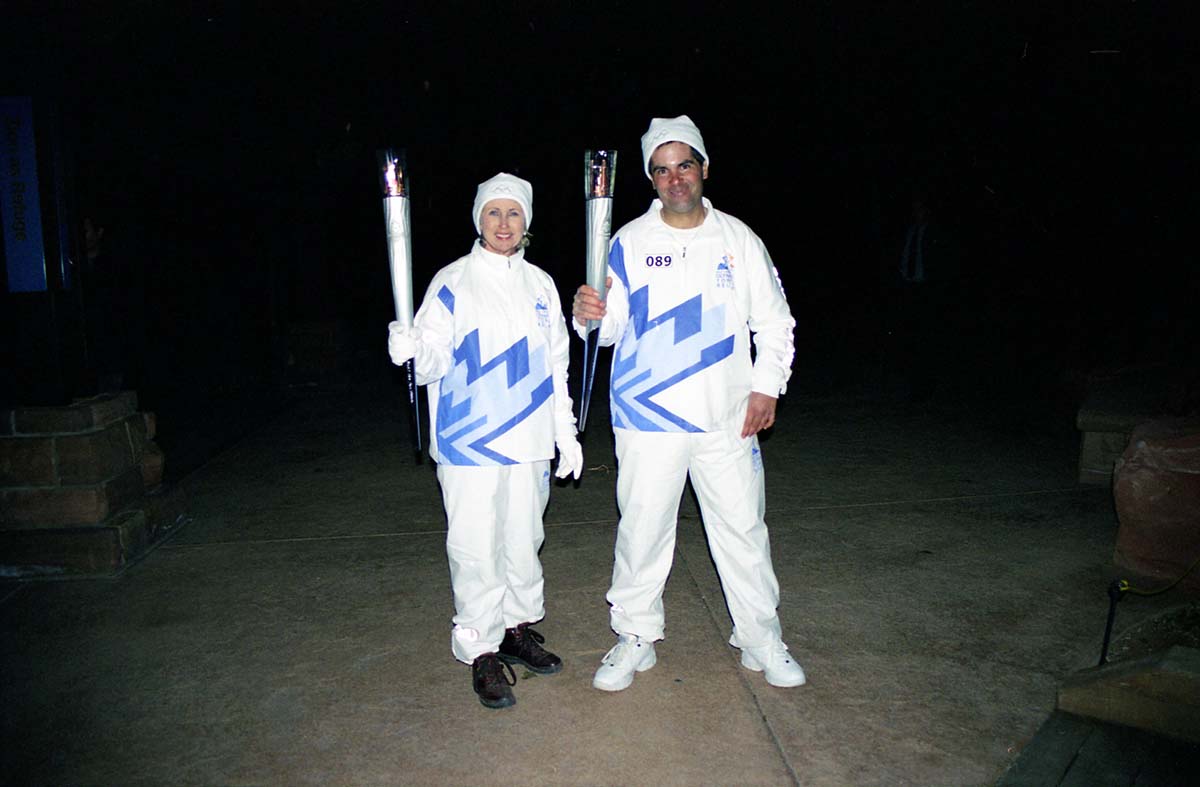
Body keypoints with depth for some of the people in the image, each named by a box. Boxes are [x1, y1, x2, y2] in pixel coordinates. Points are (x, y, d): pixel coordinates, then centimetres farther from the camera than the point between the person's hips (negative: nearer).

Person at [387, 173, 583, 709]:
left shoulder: (540, 284, 10)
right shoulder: (452, 283, -4)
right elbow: (435, 362, -10)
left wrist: (566, 432, 13)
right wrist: (412, 350, -32)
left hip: (529, 442, 5)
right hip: (470, 443, -4)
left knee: (523, 538, 15)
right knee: (477, 547, -1)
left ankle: (517, 629, 33)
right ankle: (482, 651, 15)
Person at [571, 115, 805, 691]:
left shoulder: (737, 239, 4)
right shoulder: (630, 242, 0)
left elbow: (774, 321, 9)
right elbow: (612, 326, -3)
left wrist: (767, 386, -1)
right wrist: (590, 316, -25)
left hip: (727, 418, 2)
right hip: (648, 415, -1)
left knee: (743, 530, 11)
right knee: (641, 530, 8)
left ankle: (760, 639, 29)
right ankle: (635, 637, 27)